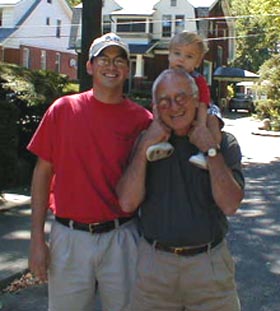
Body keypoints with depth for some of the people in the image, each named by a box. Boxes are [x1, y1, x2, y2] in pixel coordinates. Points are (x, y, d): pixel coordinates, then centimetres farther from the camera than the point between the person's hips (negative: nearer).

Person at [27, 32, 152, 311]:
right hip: (68, 237, 0)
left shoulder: (142, 120, -3)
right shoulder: (63, 110, -2)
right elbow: (43, 173, 1)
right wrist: (37, 239, -1)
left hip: (121, 237, 0)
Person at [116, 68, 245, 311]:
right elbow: (127, 203, -9)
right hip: (155, 262, 1)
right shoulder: (146, 141, 2)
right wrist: (145, 147, -14)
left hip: (210, 264, 0)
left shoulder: (224, 142, 0)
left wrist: (211, 149, -15)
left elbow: (230, 205, -13)